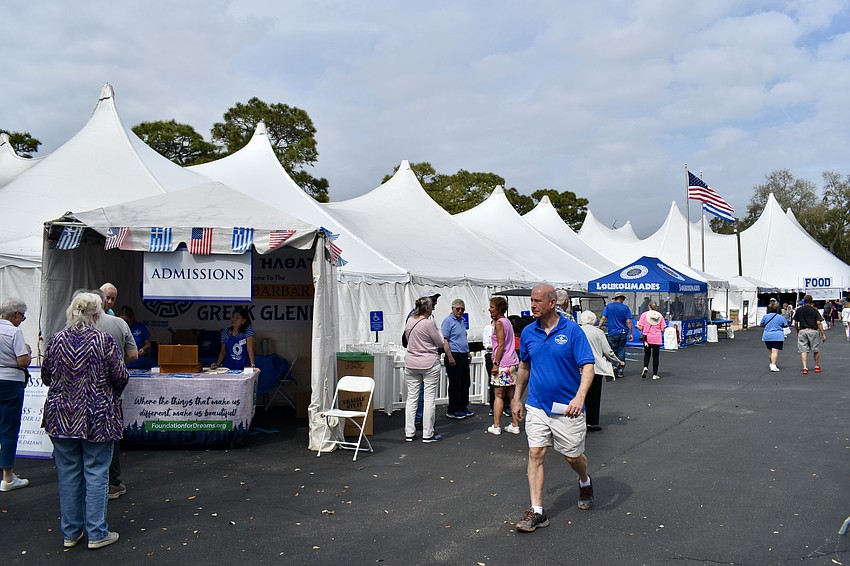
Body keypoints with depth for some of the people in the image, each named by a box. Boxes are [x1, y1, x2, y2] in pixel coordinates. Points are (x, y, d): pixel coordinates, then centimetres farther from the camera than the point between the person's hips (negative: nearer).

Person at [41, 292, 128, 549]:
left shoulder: (57, 340, -1)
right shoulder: (104, 340, -12)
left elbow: (46, 376, 9)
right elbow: (120, 377, -10)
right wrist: (111, 393, 11)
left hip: (61, 417, 4)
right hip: (98, 418, -4)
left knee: (68, 473, 12)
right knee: (96, 474, 4)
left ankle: (70, 532, 22)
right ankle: (96, 533, 10)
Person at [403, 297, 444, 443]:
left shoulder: (409, 321, 3)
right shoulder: (429, 323, -16)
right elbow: (440, 342, -6)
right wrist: (437, 331, 11)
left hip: (411, 364, 6)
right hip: (429, 364, -6)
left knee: (411, 398, 9)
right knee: (430, 399, 2)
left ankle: (409, 433, 13)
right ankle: (428, 434, 6)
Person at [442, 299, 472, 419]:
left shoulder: (461, 320, 15)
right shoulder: (448, 321, -11)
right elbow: (444, 340, -16)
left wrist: (468, 352, 19)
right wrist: (450, 358, -21)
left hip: (464, 356, 9)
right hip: (454, 356, -9)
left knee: (465, 383, 14)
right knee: (455, 384, -2)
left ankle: (463, 407, 25)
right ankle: (452, 411, 7)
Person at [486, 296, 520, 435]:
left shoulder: (499, 323, -10)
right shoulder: (507, 321, 16)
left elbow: (501, 345, -16)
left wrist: (496, 364, -16)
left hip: (503, 363, -9)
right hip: (513, 362, 9)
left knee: (499, 395, -3)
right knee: (511, 395, 10)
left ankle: (496, 426, 0)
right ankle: (515, 425, 12)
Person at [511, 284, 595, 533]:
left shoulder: (572, 330, -11)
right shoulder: (528, 332, 2)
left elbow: (587, 366, -15)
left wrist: (580, 396, -29)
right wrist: (517, 399, 16)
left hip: (566, 408, -3)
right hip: (537, 407, 3)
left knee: (573, 456, 11)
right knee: (535, 454, -3)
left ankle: (585, 482, 45)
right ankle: (537, 512, 3)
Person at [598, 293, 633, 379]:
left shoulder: (608, 306, 3)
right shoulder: (625, 308, 1)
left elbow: (603, 318, -5)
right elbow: (628, 321, -2)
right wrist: (630, 333, 4)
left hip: (612, 333, 0)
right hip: (623, 333, 0)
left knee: (613, 352, 6)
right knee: (621, 352, 7)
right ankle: (620, 371, 9)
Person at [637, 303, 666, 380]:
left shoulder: (644, 315, -4)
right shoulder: (660, 315, 0)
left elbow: (640, 328, -7)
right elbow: (662, 330, -1)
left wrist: (637, 326, 14)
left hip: (647, 338, 0)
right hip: (657, 339, 0)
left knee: (647, 354, 18)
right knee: (655, 356, 8)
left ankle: (645, 367, -6)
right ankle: (655, 374, 10)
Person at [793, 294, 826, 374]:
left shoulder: (798, 310, 3)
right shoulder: (814, 310, -4)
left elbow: (795, 323, 6)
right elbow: (818, 323, -9)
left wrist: (797, 332, 21)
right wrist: (823, 334, -5)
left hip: (802, 331, 1)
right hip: (813, 331, -1)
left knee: (803, 350, 0)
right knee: (816, 350, 14)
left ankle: (805, 367, -10)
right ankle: (817, 367, 25)